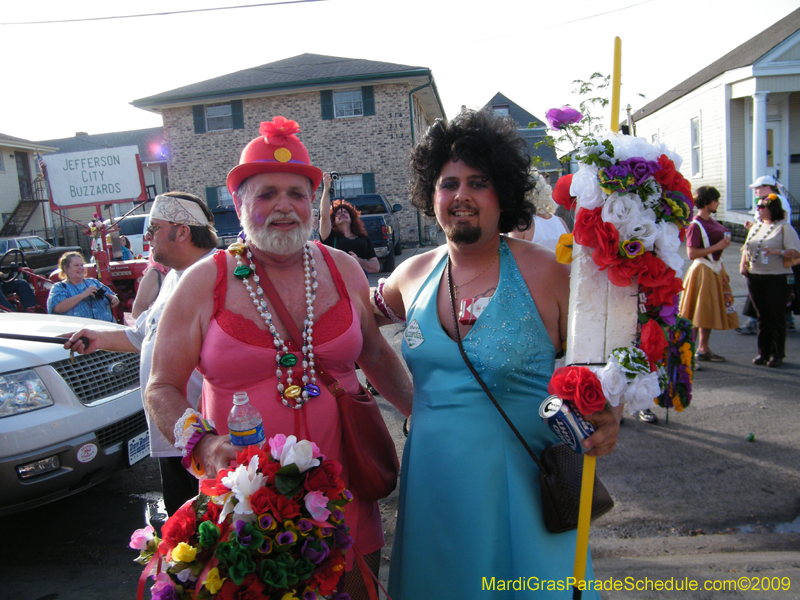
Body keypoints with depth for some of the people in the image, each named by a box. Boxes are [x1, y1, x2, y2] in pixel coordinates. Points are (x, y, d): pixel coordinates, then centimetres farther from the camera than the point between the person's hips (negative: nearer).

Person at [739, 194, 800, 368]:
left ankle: (777, 354, 11)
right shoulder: (756, 227, 15)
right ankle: (763, 353, 18)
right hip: (755, 278, 6)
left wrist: (778, 252, -27)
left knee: (776, 316, 0)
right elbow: (746, 248, 22)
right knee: (762, 316, 10)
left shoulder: (784, 228, -5)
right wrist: (743, 264, 5)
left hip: (777, 279, -6)